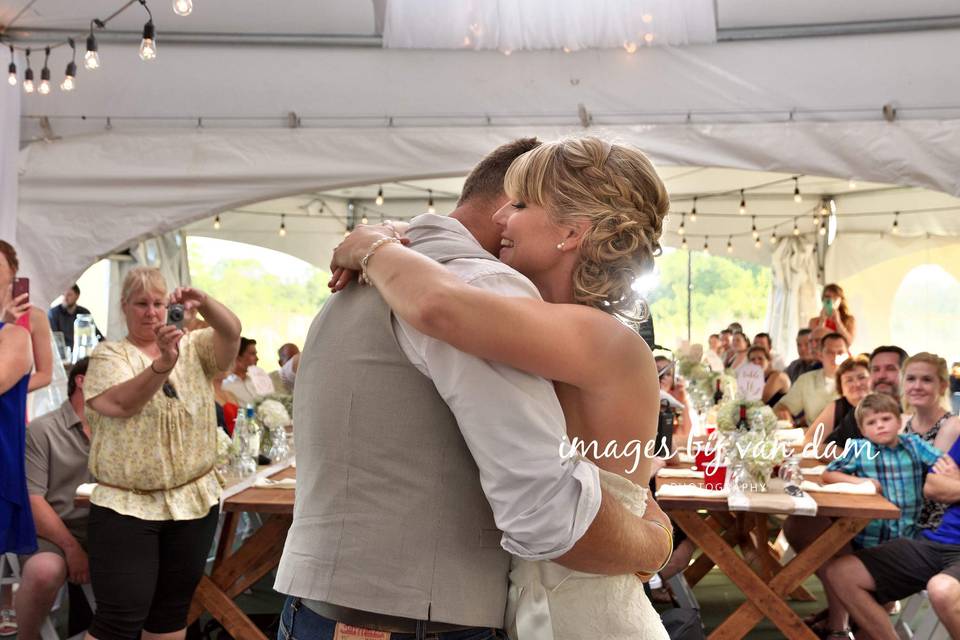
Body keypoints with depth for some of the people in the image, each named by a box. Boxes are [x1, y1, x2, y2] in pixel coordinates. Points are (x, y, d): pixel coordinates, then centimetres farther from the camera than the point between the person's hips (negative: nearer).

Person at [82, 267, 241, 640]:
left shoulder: (192, 348, 8)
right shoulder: (108, 356, -1)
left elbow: (231, 333, -11)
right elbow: (123, 403, -20)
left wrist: (204, 304, -30)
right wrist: (163, 364, -36)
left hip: (194, 501, 3)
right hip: (126, 507, -3)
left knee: (172, 610, 12)